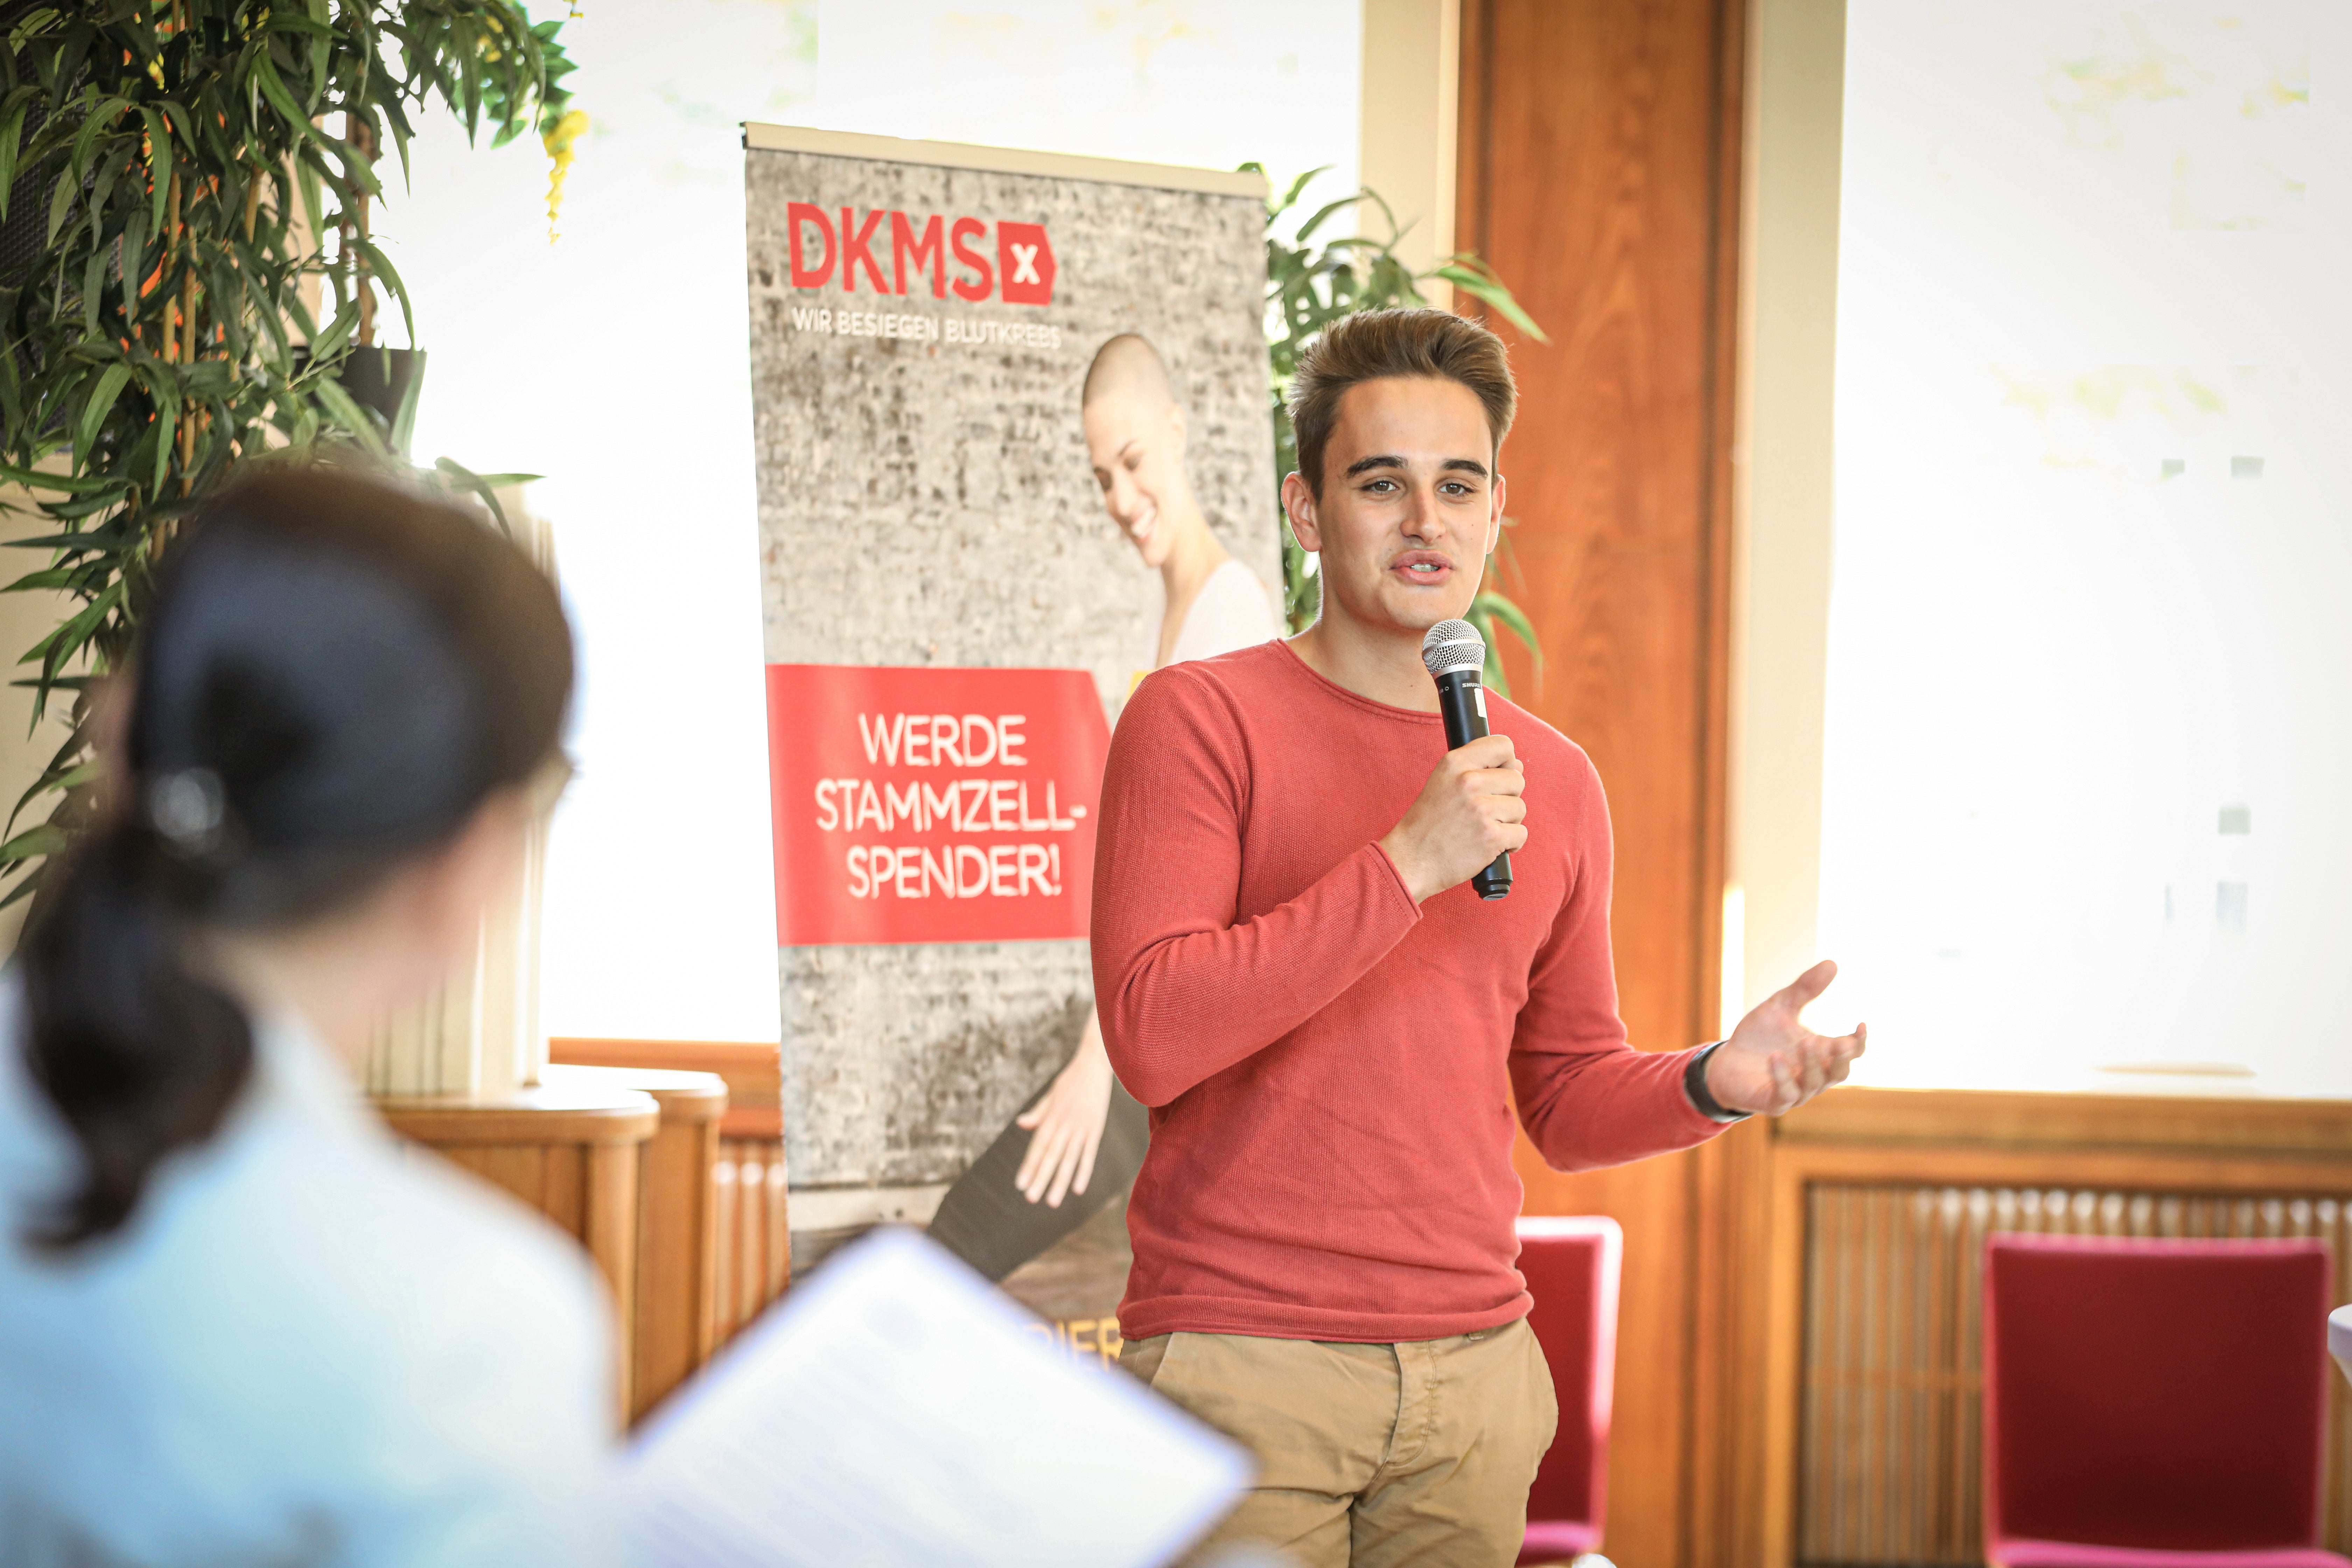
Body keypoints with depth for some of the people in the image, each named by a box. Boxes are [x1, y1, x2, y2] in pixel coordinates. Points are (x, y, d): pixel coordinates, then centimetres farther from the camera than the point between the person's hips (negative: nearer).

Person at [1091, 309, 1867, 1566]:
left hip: (1476, 1367, 5)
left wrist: (1709, 1085, -4)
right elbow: (1150, 1036, -15)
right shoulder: (1201, 720, -4)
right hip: (1241, 1362, -4)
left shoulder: (1554, 780, 12)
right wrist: (1405, 864, -19)